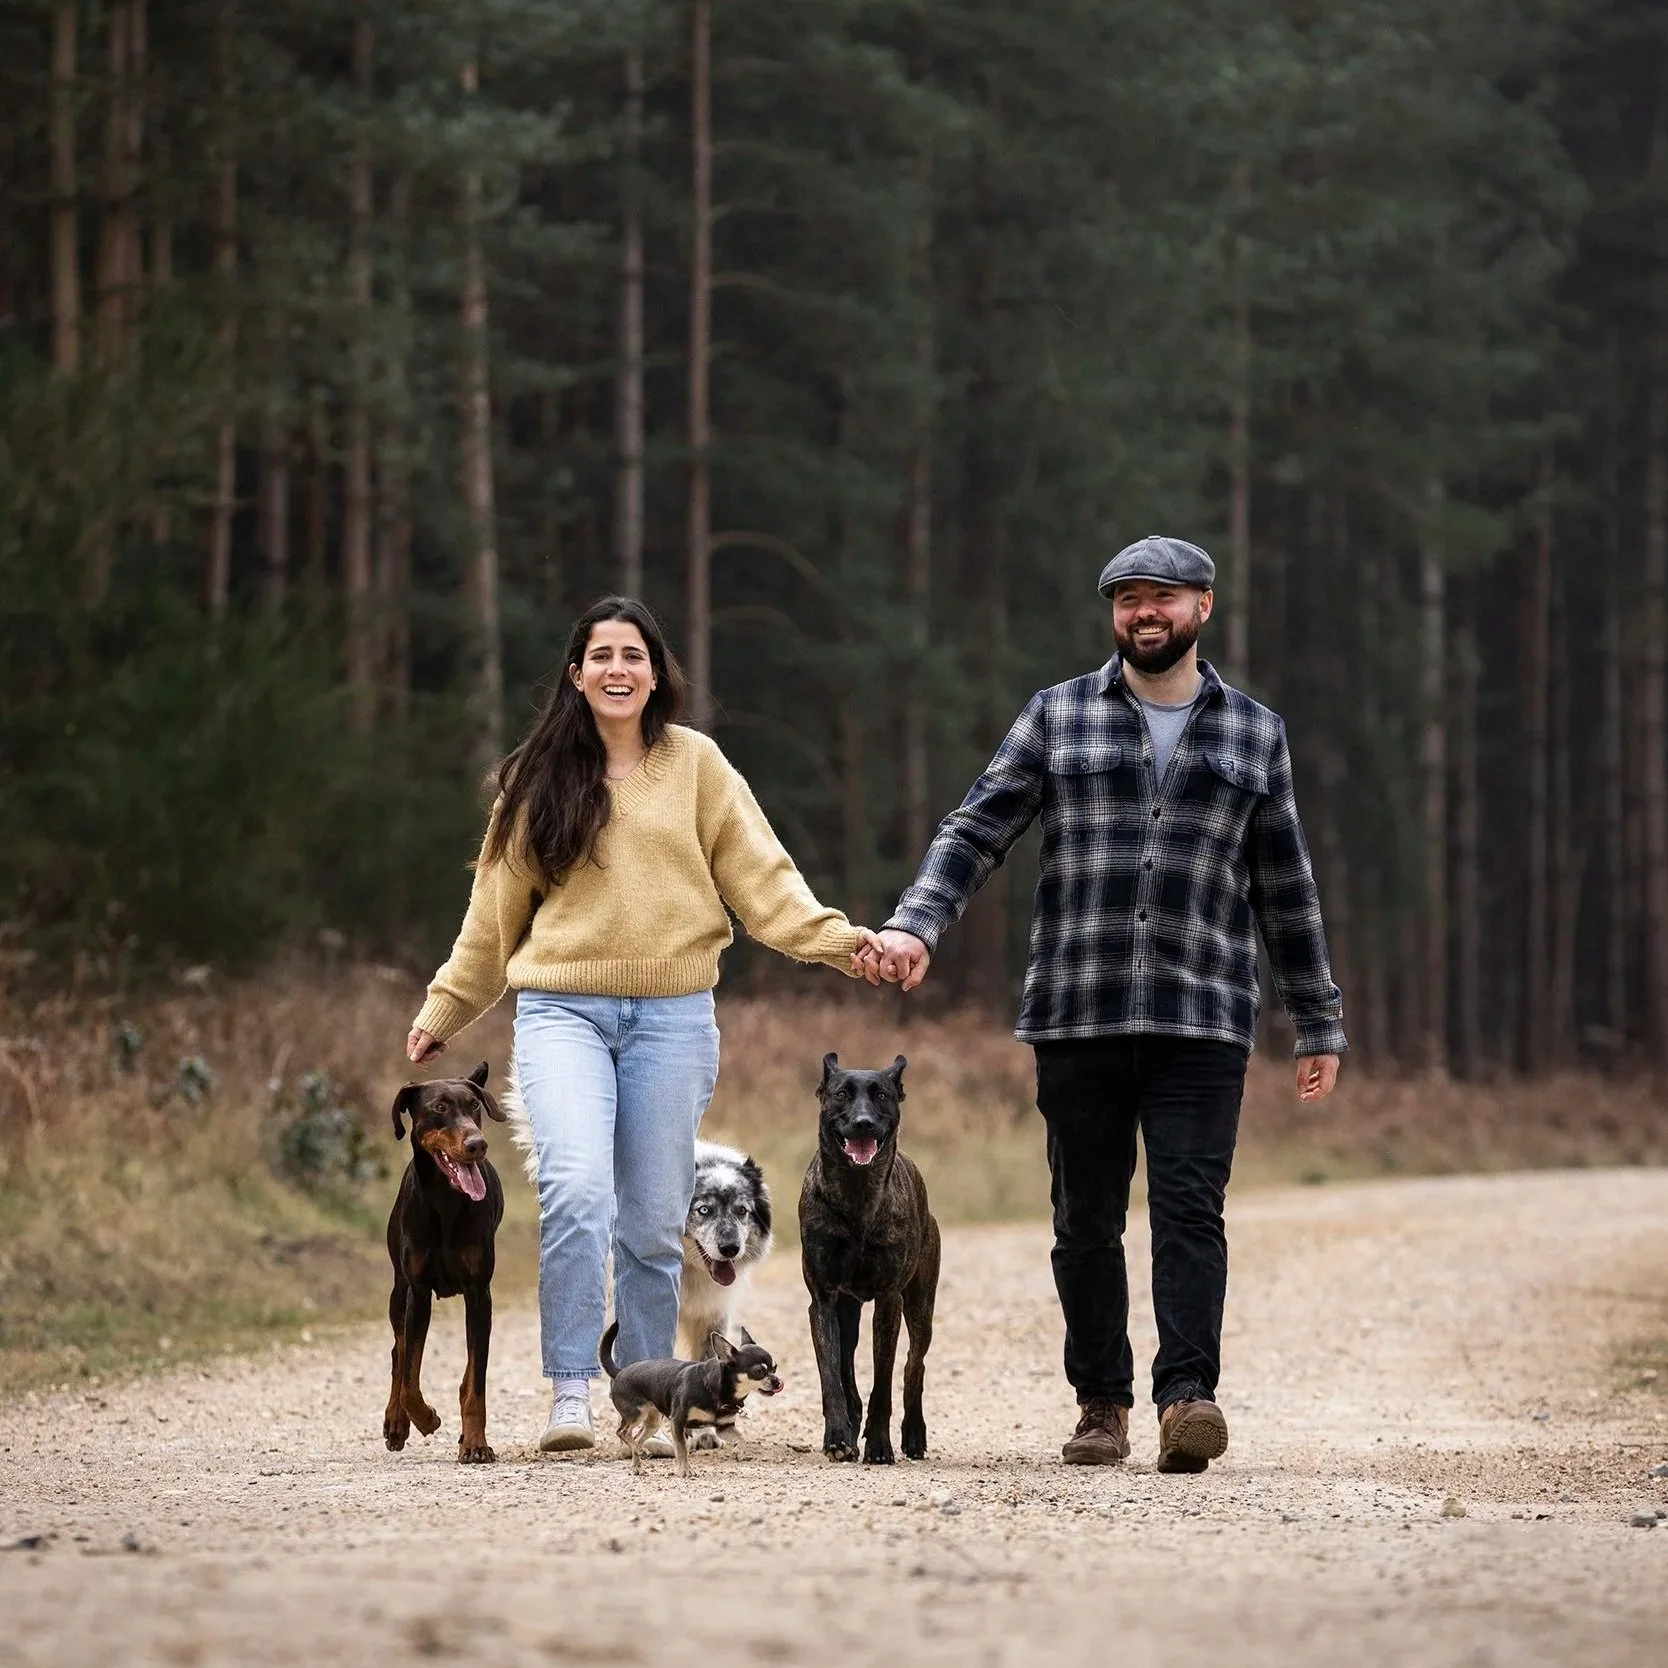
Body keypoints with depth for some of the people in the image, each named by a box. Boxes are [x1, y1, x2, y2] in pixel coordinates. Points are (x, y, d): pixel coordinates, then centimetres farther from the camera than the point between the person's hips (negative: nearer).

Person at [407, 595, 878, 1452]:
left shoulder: (695, 763, 6)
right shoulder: (539, 779, 8)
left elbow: (759, 876, 3)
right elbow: (494, 911, 16)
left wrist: (833, 937, -11)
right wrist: (444, 1011, 16)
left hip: (671, 1017, 1)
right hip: (561, 1011, 0)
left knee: (654, 1223, 3)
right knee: (577, 1189, -21)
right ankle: (569, 1390, -16)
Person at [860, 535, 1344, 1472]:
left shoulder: (1255, 734, 12)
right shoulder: (1060, 718, 9)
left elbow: (1286, 890, 16)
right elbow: (976, 834, 5)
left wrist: (1319, 1025, 16)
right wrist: (917, 927, -13)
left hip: (1204, 1019, -1)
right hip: (1077, 1017, 1)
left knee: (1191, 1209, -12)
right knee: (1087, 1220, 4)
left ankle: (1187, 1397, -20)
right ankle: (1102, 1403, 14)